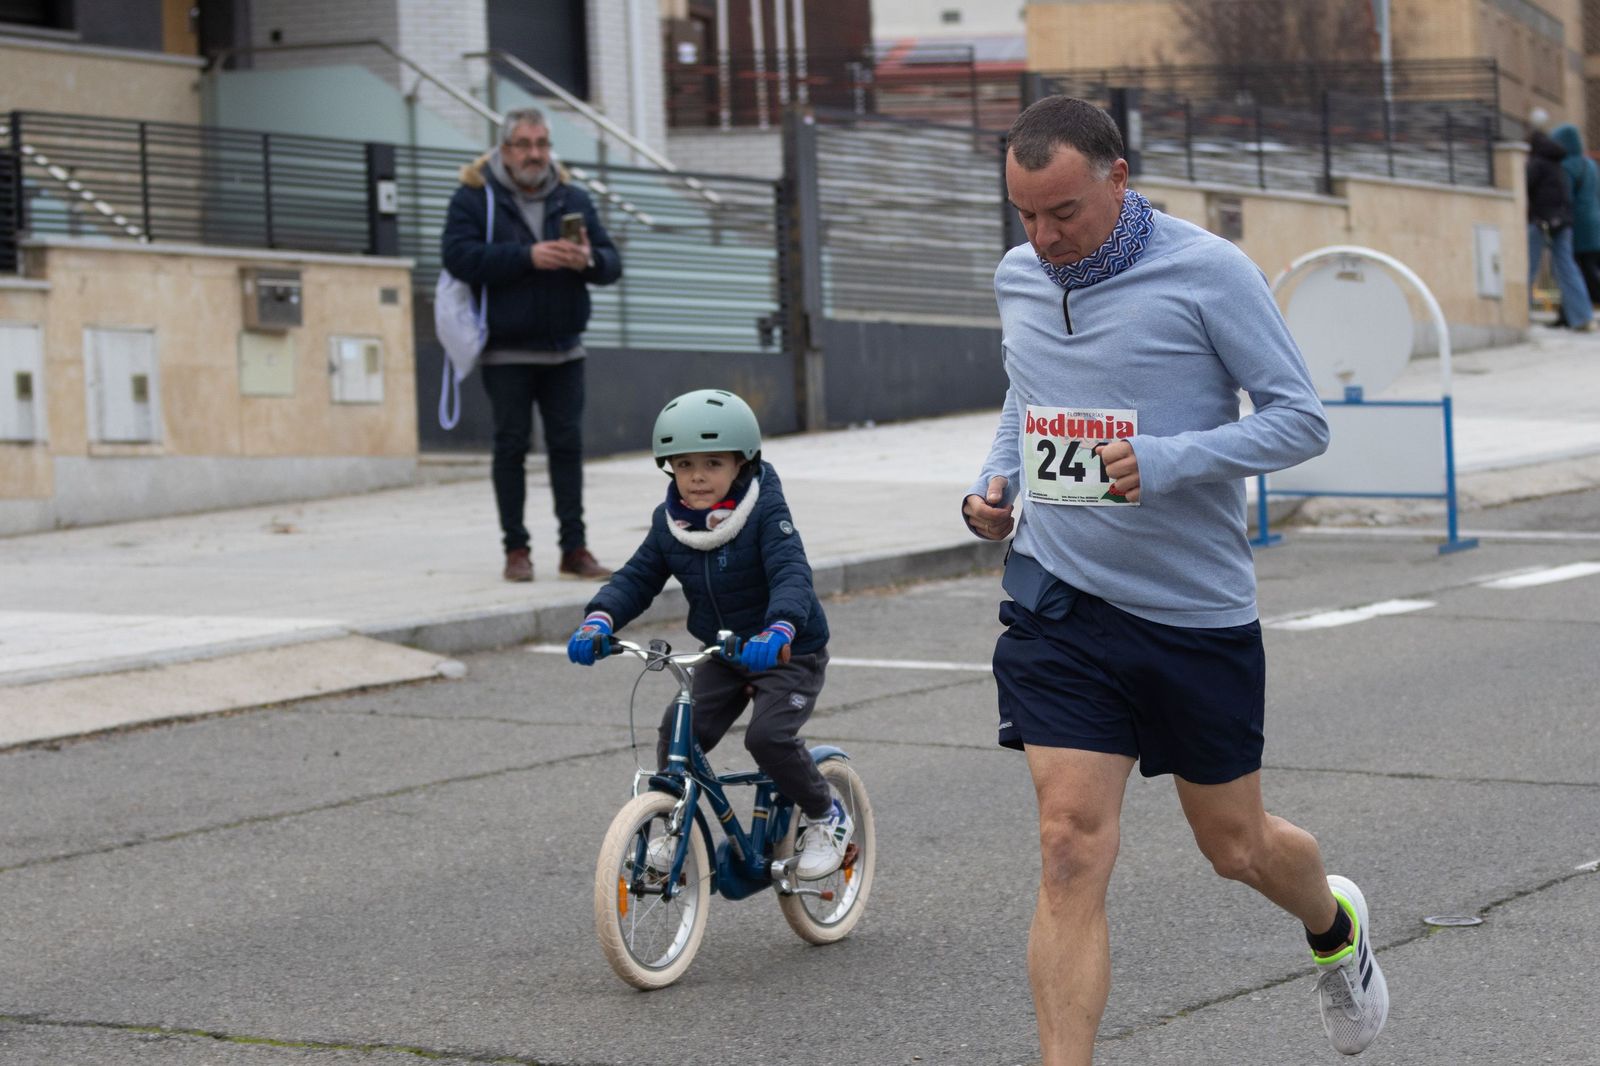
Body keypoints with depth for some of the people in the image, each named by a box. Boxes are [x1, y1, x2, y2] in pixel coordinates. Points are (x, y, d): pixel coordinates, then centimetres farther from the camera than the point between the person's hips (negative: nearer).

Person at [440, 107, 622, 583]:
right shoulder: (474, 198, -3)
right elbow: (458, 256, -17)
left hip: (564, 349, 4)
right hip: (506, 352, -4)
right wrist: (527, 257, -23)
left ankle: (574, 549, 7)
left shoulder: (574, 200, 10)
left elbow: (613, 263, 7)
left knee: (568, 444, 3)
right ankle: (516, 549, 6)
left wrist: (589, 260, -18)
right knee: (511, 445, 0)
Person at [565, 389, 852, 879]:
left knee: (768, 736, -24)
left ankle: (826, 818, 0)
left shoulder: (765, 513, -20)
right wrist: (599, 619, -21)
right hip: (722, 655, 5)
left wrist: (779, 629, -52)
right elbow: (637, 578, -1)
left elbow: (792, 574, -33)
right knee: (676, 734, -12)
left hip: (789, 655, -5)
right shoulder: (670, 523, -4)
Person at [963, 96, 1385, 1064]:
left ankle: (1336, 923, 48)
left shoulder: (1208, 272, -12)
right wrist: (997, 480, 3)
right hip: (1060, 601, 3)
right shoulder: (1018, 279, 4)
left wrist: (1166, 462, -24)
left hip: (1198, 610, -2)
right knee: (1073, 851, -10)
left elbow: (1302, 419, -11)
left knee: (1235, 845, 14)